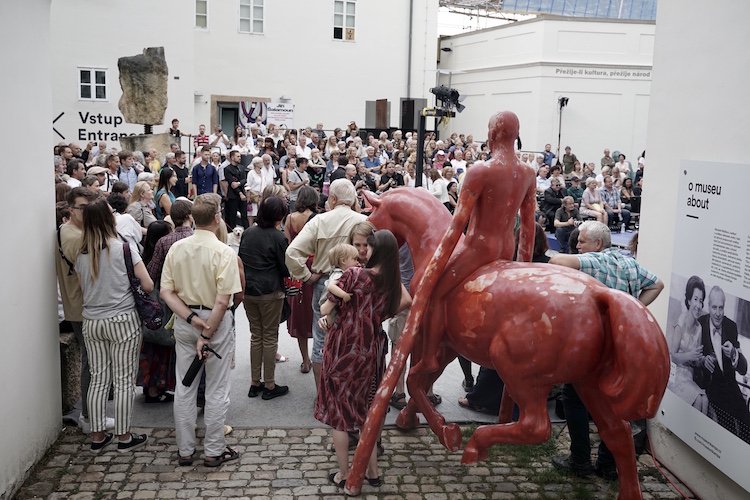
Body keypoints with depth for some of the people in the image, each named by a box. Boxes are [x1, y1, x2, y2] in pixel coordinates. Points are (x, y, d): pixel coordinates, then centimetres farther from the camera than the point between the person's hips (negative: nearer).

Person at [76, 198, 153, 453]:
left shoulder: (82, 254, 2)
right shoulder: (124, 247, -11)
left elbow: (83, 289, 9)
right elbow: (148, 286, -10)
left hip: (91, 322, 5)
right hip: (122, 320, -4)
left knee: (98, 379, 13)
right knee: (124, 381, 5)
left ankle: (97, 436, 20)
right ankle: (124, 437, 13)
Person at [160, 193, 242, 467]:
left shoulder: (176, 248, -2)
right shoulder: (224, 252, -17)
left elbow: (166, 292, -5)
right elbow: (222, 301, -22)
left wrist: (191, 318, -8)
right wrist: (207, 335, -15)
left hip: (184, 321, 5)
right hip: (216, 321, -4)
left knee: (184, 387, 14)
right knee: (216, 390, 8)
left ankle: (185, 450, 24)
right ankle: (213, 451, 17)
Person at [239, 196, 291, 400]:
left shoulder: (247, 233, 3)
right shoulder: (278, 238, -13)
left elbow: (240, 260, 12)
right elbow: (285, 269, -8)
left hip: (248, 291, 6)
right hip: (270, 293, -5)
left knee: (256, 335, 15)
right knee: (270, 337, 4)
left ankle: (255, 383, 20)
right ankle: (269, 386, 11)